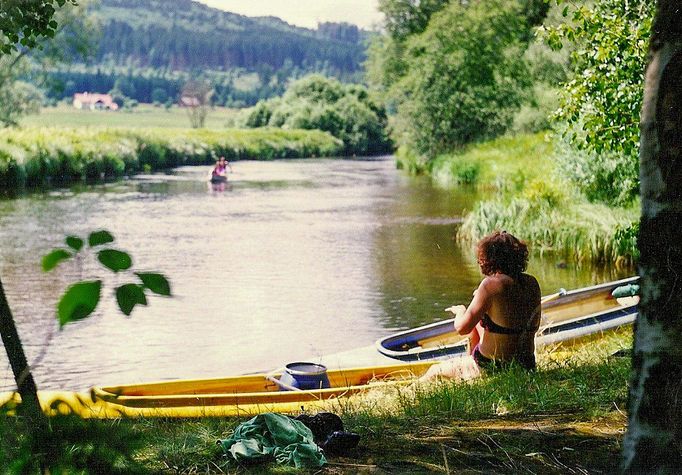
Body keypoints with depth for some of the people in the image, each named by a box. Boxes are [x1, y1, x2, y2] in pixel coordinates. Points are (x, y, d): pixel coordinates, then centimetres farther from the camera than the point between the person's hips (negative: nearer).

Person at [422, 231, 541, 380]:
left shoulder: (492, 284, -21)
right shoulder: (532, 283, -1)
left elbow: (462, 328, -21)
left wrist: (460, 311, 4)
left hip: (492, 368, -7)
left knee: (433, 371, 15)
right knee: (478, 323, 30)